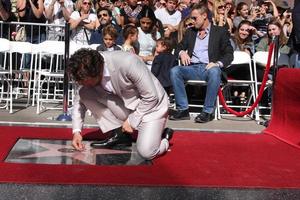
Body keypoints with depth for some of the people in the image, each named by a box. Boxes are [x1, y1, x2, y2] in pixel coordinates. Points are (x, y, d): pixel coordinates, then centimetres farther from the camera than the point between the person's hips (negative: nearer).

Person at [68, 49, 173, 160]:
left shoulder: (127, 63, -33)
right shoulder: (88, 72, -14)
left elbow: (151, 97, -24)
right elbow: (79, 99, 1)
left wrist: (132, 121, -16)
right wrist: (76, 131, -7)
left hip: (152, 106, -6)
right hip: (126, 105, 6)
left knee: (146, 152, -26)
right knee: (84, 94, -14)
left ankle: (164, 136, 8)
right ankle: (118, 134, -3)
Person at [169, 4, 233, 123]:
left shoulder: (220, 31, 11)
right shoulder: (190, 32, 23)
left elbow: (229, 54, 5)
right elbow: (179, 47, 24)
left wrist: (218, 63, -16)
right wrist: (182, 52, -1)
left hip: (209, 67, -3)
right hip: (192, 68, 3)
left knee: (214, 72, -39)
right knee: (174, 71, -27)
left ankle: (208, 112, -29)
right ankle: (183, 109, -23)